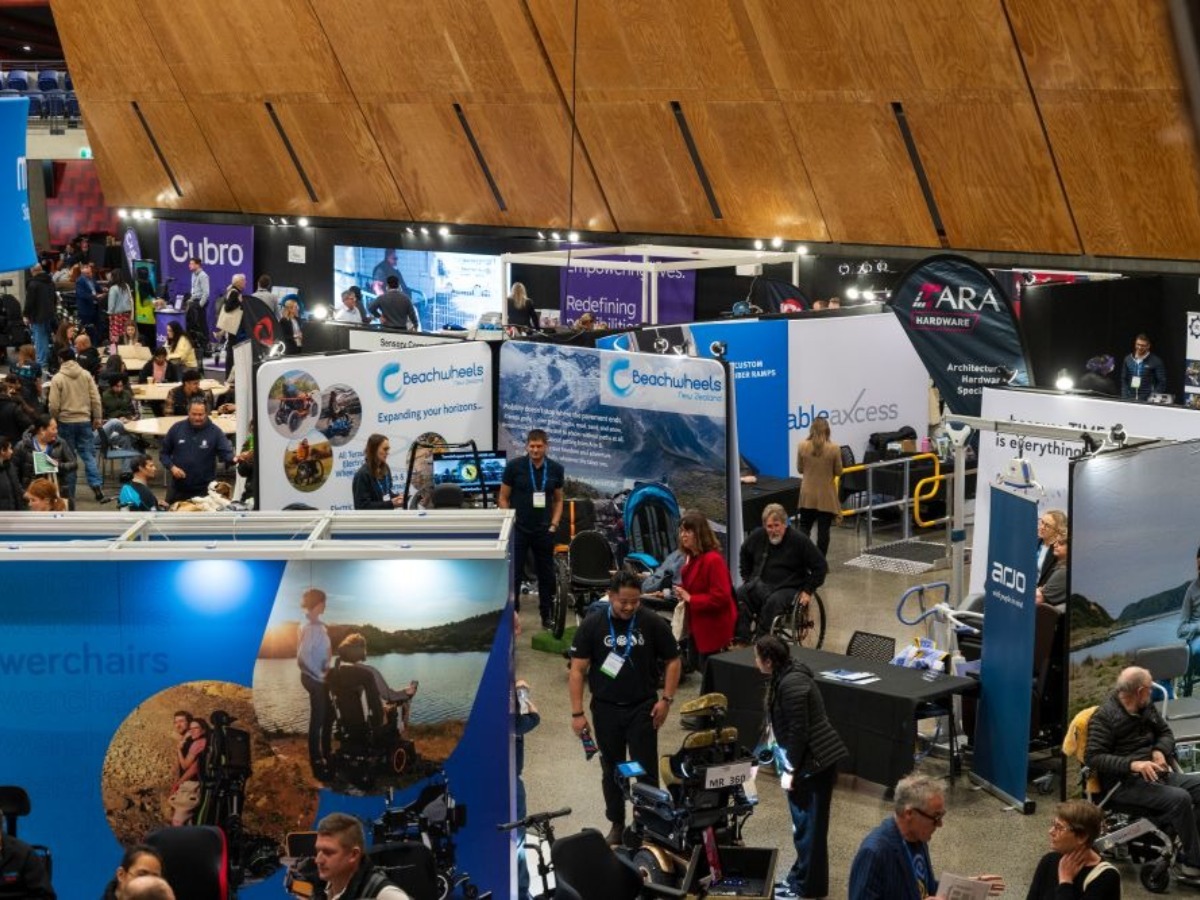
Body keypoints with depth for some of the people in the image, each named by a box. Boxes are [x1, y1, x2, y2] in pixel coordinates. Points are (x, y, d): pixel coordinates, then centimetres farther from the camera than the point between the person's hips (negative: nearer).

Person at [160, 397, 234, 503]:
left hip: (203, 490, -2)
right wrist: (171, 467, -10)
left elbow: (226, 453, -17)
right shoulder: (176, 428, 0)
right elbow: (164, 453, 9)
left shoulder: (215, 432, -6)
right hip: (178, 488, 2)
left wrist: (234, 459, -40)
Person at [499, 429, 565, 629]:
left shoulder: (555, 469, 3)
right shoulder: (514, 466, -5)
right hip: (518, 529, -2)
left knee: (546, 575, 7)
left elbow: (558, 500, 12)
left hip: (544, 530, 2)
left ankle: (546, 616, 16)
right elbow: (503, 498, 0)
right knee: (513, 574, 0)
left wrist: (554, 525, 0)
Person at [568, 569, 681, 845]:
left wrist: (666, 699, -4)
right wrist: (577, 712, -8)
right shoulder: (592, 625, -6)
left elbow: (672, 661, 4)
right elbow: (577, 669, -4)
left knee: (646, 769, -1)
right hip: (606, 709, 1)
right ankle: (616, 823, 25)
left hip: (643, 708, -1)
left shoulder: (653, 623, -6)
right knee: (611, 769, 12)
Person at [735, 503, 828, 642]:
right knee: (739, 594, -28)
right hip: (760, 583, 4)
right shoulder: (757, 536, 5)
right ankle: (742, 640, -31)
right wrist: (747, 578, 18)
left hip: (788, 588, -4)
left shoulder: (799, 541, -8)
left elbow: (821, 566, -3)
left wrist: (808, 591, -6)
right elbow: (744, 553, 27)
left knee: (773, 602, -38)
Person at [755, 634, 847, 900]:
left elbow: (799, 732, -23)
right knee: (802, 823, 19)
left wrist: (790, 770, -16)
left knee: (809, 825, 1)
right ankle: (800, 877, 30)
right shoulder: (784, 677, 9)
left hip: (815, 762, -10)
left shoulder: (791, 684, -23)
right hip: (806, 760, 10)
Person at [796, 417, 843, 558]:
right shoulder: (834, 449, -13)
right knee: (823, 530, 5)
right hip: (826, 496, -2)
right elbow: (838, 472, -3)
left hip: (808, 494, 2)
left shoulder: (802, 446, -7)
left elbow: (799, 469, 4)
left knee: (804, 527, 14)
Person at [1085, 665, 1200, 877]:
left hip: (1155, 774, 8)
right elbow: (1093, 758, -17)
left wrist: (1160, 751, 0)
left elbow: (1166, 733, 25)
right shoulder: (1104, 717, -10)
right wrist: (1132, 764, -29)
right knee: (1179, 798, -29)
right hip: (1124, 784, -8)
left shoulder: (1147, 708, 12)